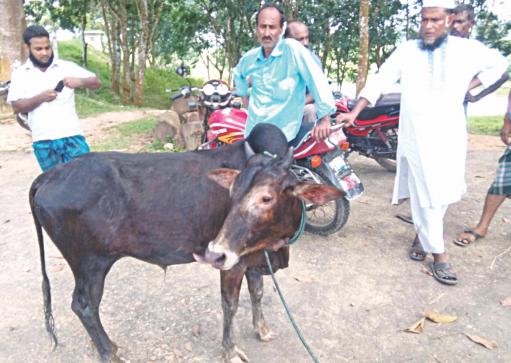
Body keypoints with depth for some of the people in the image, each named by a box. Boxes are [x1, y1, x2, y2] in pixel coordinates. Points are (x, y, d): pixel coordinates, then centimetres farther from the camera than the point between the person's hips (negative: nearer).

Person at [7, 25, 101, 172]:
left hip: (72, 136, -1)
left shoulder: (67, 66, 4)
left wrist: (80, 81, -22)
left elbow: (96, 82, -1)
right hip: (43, 141, 1)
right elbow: (16, 107, -1)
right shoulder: (20, 74, 6)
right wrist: (41, 97, -17)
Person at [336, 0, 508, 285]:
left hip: (451, 135, 2)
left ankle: (423, 234, 30)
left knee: (444, 192, 7)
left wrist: (470, 87, 8)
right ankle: (439, 254, 8)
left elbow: (499, 62, 21)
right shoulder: (406, 51, 2)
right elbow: (379, 82, 0)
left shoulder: (467, 49, 5)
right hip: (417, 136, -2)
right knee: (426, 194, -1)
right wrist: (354, 113, -8)